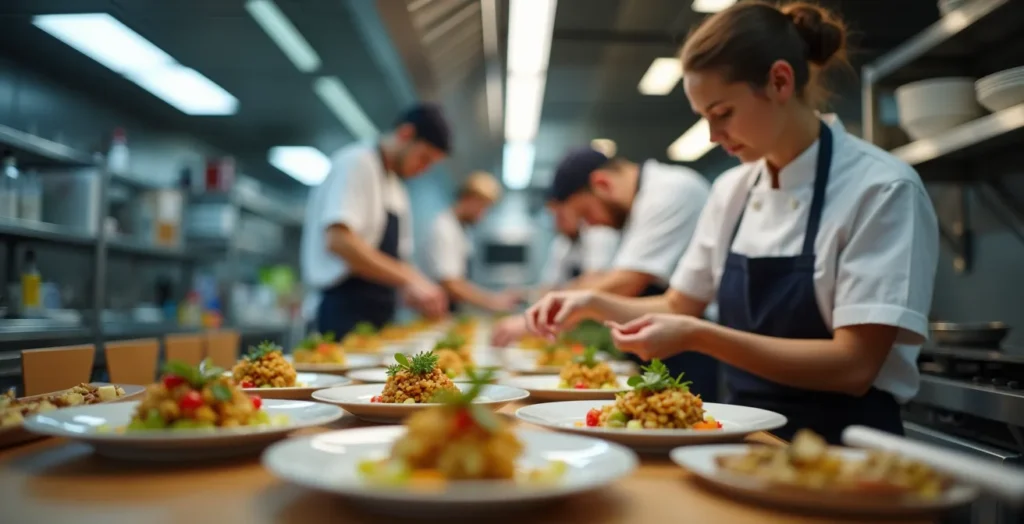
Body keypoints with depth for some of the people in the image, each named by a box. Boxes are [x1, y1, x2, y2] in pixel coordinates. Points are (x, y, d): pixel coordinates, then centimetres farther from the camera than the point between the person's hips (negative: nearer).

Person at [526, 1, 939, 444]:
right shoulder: (732, 189, 5)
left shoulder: (881, 188, -12)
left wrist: (698, 336, -24)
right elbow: (681, 307, 13)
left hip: (841, 446, -4)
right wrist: (593, 303, -2)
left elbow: (853, 366, -18)